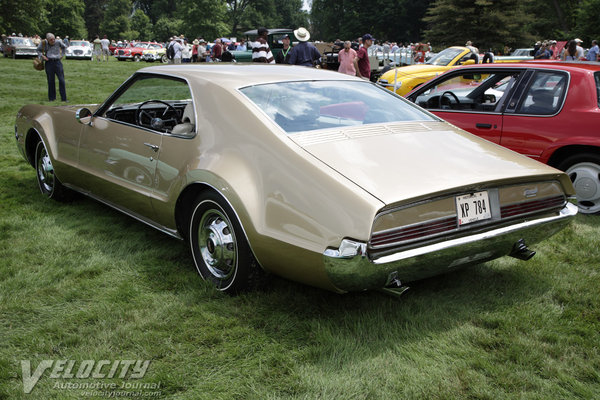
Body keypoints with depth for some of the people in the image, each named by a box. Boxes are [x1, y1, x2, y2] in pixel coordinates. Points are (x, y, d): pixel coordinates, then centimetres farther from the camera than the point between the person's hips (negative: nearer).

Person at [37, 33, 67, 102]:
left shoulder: (58, 42, 0)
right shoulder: (43, 43, 0)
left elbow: (64, 47, 22)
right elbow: (38, 50, 17)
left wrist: (62, 54, 15)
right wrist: (42, 56, 0)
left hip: (57, 62, 0)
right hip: (49, 62, 0)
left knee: (61, 80, -6)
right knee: (51, 81, 2)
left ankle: (64, 98, -2)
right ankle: (51, 98, 12)